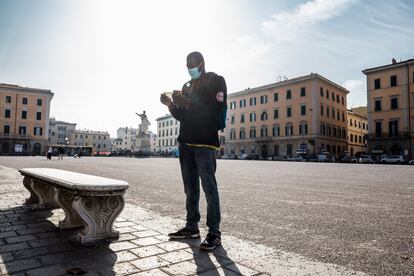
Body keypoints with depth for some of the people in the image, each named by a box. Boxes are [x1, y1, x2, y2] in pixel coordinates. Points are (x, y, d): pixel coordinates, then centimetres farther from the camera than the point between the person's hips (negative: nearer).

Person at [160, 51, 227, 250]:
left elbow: (216, 111, -12)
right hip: (185, 142, 7)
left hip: (205, 142, -7)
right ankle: (191, 227, 18)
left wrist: (188, 104, -19)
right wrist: (172, 105, 3)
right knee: (190, 188, 9)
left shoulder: (216, 81, 2)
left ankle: (214, 232, -1)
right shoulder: (187, 86, 22)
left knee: (209, 186, -9)